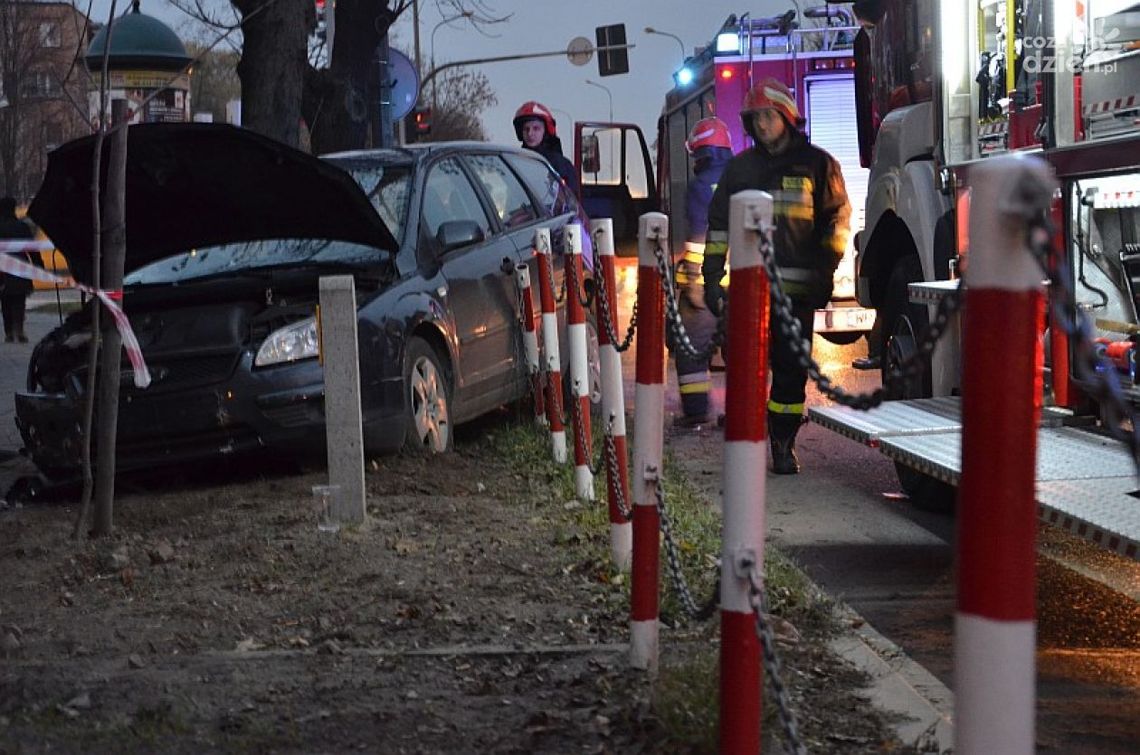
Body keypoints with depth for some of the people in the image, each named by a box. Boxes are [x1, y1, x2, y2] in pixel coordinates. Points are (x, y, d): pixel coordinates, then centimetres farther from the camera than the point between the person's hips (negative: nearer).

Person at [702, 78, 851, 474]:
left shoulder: (816, 164, 7)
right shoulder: (740, 167, 14)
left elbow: (837, 218, 8)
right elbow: (719, 223, 15)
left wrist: (825, 271, 0)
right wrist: (712, 276, 9)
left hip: (797, 289, -1)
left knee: (792, 367, 0)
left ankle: (784, 444, 9)